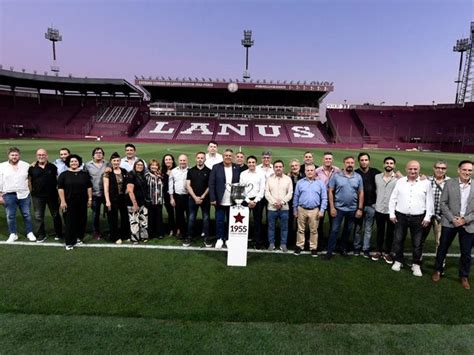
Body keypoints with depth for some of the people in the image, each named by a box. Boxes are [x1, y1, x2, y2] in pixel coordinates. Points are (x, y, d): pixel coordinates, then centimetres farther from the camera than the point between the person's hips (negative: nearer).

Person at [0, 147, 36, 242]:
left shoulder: (26, 165, 3)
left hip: (24, 195, 0)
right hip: (9, 195, 0)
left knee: (27, 214, 6)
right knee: (10, 216, 6)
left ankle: (30, 233, 17)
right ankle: (13, 234, 20)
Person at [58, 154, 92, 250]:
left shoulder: (84, 174, 7)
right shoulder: (64, 175, 1)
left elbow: (89, 187, 9)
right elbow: (60, 188, -3)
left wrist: (90, 199, 3)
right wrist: (62, 201, -9)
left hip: (82, 202, 2)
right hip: (69, 202, -2)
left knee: (82, 221, 7)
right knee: (70, 222, -1)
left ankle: (79, 238, 24)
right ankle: (69, 242, 7)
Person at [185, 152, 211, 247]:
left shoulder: (208, 171, 1)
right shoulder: (190, 171, 5)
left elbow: (210, 186, -1)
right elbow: (188, 185, 0)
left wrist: (202, 197, -9)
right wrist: (195, 197, -9)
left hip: (205, 199, -1)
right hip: (193, 198, 1)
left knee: (206, 219, 4)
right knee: (191, 219, 4)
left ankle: (206, 238, 11)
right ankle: (189, 237, 13)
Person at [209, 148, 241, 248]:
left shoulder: (237, 168, 3)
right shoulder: (216, 167, -2)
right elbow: (211, 184, -4)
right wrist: (212, 198, -10)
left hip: (233, 201, 1)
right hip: (220, 201, -1)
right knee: (219, 221, 6)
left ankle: (228, 239, 27)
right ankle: (220, 239, 24)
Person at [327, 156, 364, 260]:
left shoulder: (358, 177, 1)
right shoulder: (336, 176, -7)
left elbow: (361, 193, 4)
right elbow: (330, 192, -5)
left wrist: (360, 209, 0)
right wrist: (332, 207, -10)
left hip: (353, 209, 3)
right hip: (339, 208, -3)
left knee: (348, 230, 15)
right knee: (334, 230, 1)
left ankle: (343, 248, 32)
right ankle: (330, 251, 9)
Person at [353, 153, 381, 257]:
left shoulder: (375, 172, -1)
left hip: (371, 205, 1)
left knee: (368, 229, 9)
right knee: (358, 228, 9)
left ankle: (366, 249, 21)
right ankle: (357, 247, 23)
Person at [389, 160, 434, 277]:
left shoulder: (426, 183, -1)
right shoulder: (400, 181, 3)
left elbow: (430, 202, 1)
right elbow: (393, 199, 5)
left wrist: (427, 217, -3)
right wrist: (392, 214, 1)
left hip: (418, 218, -1)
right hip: (400, 216, 1)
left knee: (417, 243, 7)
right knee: (398, 240, 8)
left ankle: (416, 265, 24)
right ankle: (398, 261, 26)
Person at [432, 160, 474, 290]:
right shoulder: (449, 184, -3)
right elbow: (443, 203, -3)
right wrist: (452, 218, -11)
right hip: (449, 223, -1)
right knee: (442, 248, 11)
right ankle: (438, 270, 29)